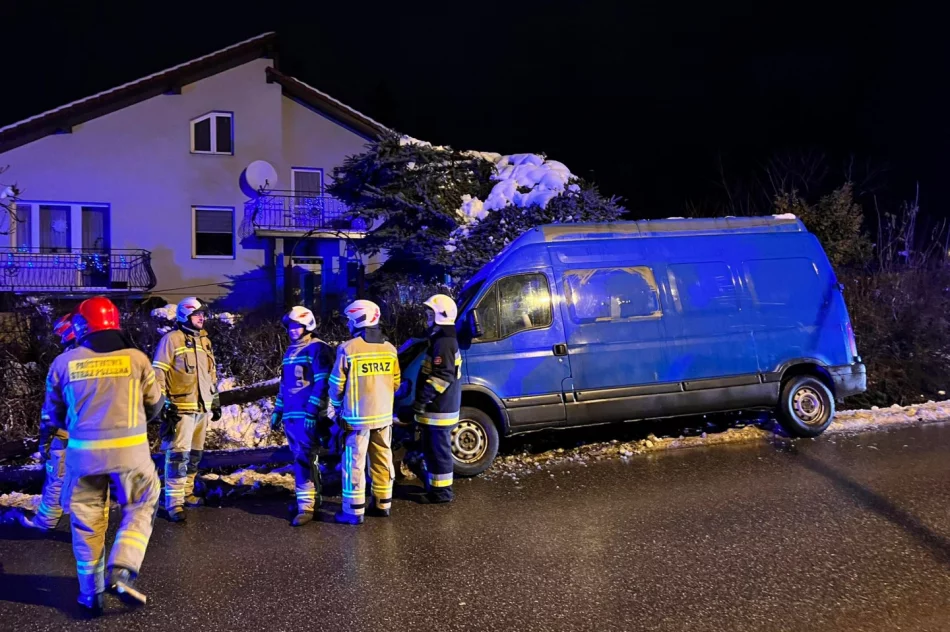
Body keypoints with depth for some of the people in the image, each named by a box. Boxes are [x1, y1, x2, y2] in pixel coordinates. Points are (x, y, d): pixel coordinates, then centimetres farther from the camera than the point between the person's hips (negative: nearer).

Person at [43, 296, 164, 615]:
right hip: (129, 449, -1)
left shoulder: (63, 363, -1)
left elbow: (53, 413, 11)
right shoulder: (136, 358, -3)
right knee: (140, 507, 15)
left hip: (84, 451, 2)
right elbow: (155, 404, 8)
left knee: (87, 519, 14)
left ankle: (91, 593, 19)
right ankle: (121, 572, -2)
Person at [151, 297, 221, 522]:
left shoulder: (204, 340, 15)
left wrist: (215, 401, 22)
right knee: (178, 454, -9)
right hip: (181, 408, -7)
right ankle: (174, 502, -5)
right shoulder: (171, 339, -7)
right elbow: (158, 373, -10)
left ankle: (187, 492, 26)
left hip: (202, 407, 8)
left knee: (195, 453, 14)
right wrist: (161, 403, -14)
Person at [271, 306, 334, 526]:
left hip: (308, 415, -8)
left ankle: (306, 506, -8)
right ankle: (313, 499, 22)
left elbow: (322, 383, -15)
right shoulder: (290, 351, 20)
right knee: (305, 459, 13)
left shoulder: (318, 349, -8)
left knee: (303, 460, -11)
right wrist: (278, 410, 20)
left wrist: (312, 410, -21)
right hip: (291, 415, 9)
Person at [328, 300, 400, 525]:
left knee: (354, 463, 1)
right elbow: (396, 382, 11)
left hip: (357, 417, -5)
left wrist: (336, 405, 11)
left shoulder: (348, 349, -13)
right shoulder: (389, 349, 4)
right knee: (382, 460, 14)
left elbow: (336, 384, -7)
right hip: (384, 415, 5)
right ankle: (383, 504, 23)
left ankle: (354, 511, 4)